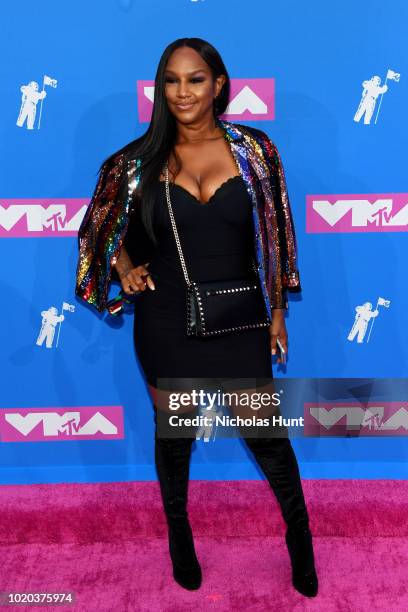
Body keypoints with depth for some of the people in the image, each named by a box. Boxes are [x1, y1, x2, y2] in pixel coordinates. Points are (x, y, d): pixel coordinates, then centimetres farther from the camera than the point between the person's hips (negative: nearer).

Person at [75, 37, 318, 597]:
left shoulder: (254, 149, -2)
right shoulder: (141, 159, -2)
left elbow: (273, 235, 3)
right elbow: (109, 226, 13)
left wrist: (278, 311, 5)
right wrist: (123, 265, -5)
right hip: (166, 324, 1)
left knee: (266, 434, 9)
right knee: (174, 434, 17)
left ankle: (299, 534, 37)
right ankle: (179, 532, 44)